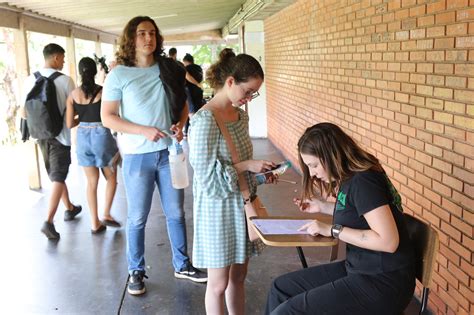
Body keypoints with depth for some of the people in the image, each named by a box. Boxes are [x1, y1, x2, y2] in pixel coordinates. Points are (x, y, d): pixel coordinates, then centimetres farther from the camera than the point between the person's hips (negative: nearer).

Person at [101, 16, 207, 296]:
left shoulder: (170, 69, 3)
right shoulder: (119, 75, -6)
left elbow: (183, 104, 13)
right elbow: (107, 117, -7)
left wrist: (180, 124, -8)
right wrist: (144, 131, -19)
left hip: (170, 152, 3)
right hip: (137, 156, -3)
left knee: (176, 212, 13)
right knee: (138, 217, 8)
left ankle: (182, 265, 30)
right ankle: (136, 272, 25)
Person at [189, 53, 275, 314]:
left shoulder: (240, 115, 5)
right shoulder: (205, 120, -20)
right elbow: (206, 175, -21)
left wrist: (259, 170, 4)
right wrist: (247, 166, -20)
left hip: (241, 203, 8)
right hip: (219, 207, -7)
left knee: (238, 275, 20)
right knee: (219, 283, 8)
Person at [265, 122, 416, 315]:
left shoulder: (363, 181, -21)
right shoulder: (350, 178, 6)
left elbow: (388, 241, -26)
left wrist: (332, 230, -20)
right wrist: (323, 206, 11)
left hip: (383, 283, -9)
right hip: (358, 268, 9)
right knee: (281, 287, 9)